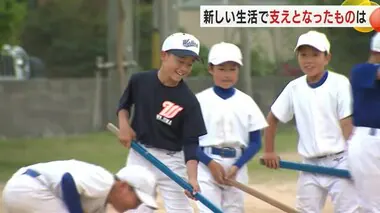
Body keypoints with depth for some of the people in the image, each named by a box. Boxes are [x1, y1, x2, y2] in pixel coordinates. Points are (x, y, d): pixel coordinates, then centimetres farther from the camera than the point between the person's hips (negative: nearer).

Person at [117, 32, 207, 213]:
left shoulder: (188, 101, -15)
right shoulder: (140, 81, -7)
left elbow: (191, 142, -16)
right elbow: (124, 103, 14)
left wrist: (192, 177, -28)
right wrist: (124, 125, -6)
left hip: (171, 161, -2)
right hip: (139, 156, 2)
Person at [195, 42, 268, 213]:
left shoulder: (246, 102, 6)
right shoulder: (200, 101, -1)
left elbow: (255, 141, 5)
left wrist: (236, 167, -9)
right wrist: (211, 164, -13)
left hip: (237, 166, 3)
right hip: (207, 165, -3)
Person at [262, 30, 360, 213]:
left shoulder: (339, 83, -7)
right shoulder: (294, 88, 5)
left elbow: (347, 124, -10)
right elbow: (272, 118, 17)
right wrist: (269, 151, 13)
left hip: (338, 162, -4)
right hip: (310, 164, 4)